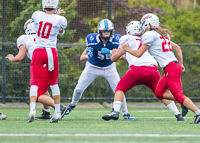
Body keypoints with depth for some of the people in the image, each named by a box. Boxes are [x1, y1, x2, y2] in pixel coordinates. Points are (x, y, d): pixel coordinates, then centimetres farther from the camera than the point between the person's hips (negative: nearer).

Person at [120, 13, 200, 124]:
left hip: (170, 68, -9)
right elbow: (177, 48, 25)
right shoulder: (162, 34, 20)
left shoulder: (149, 35, -6)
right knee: (159, 92, 14)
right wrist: (181, 64, 27)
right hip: (176, 65, 9)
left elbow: (139, 54, -3)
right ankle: (185, 103, 6)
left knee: (179, 96, -12)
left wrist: (127, 49, 14)